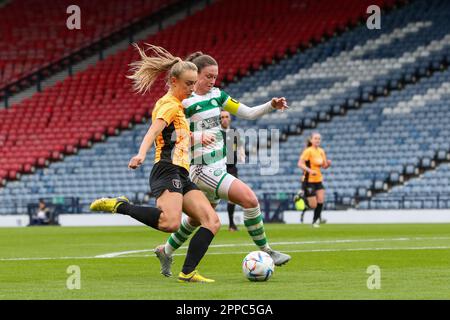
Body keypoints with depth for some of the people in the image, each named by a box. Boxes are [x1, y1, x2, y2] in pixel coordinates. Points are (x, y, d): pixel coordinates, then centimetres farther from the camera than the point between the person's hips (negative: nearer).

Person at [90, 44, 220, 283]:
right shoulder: (170, 104, -5)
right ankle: (120, 206, -17)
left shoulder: (175, 105, 23)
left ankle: (187, 272, -7)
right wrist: (141, 154, -41)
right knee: (170, 223, -34)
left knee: (212, 222, -2)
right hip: (168, 171, -10)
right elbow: (154, 130, -24)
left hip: (180, 176, 10)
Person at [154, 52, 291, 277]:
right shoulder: (184, 101, -12)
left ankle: (166, 251, 40)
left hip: (218, 164, 9)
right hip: (201, 168, -9)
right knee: (249, 199, -19)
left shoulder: (216, 95, 9)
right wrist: (198, 136, -31)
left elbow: (248, 113, 11)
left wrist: (272, 106, -5)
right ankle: (265, 252, -9)